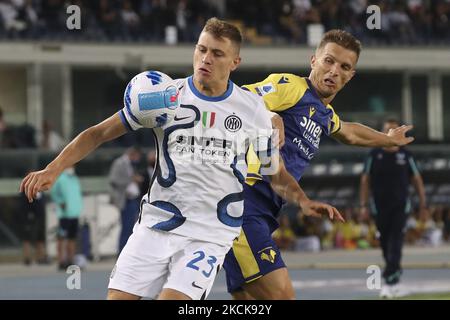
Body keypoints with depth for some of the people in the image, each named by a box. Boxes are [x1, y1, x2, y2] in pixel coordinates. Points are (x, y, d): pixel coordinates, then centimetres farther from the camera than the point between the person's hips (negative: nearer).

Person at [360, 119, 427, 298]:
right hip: (380, 207, 2)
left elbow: (417, 180, 8)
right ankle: (395, 283, 18)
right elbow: (365, 181, 5)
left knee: (396, 244, -13)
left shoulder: (406, 156, 3)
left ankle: (390, 282, -18)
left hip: (400, 207, -2)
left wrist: (423, 204, 3)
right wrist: (364, 205, -1)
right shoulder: (374, 155, 3)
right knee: (385, 245, 6)